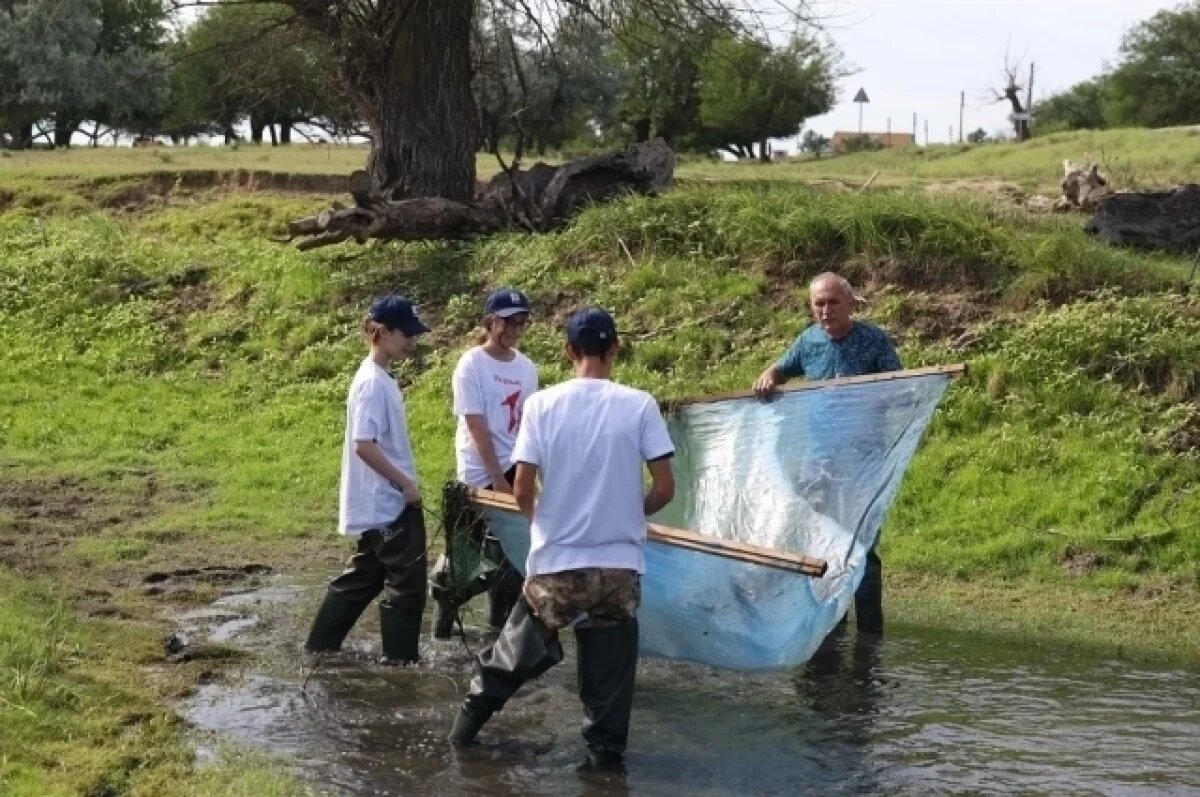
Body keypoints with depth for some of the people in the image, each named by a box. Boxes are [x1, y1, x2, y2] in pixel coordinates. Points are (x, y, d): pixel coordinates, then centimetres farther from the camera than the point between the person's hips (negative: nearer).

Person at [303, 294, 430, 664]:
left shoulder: (380, 379, 12)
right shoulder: (373, 382, -18)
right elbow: (364, 445, -25)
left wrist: (403, 484, 18)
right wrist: (406, 483, -19)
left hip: (382, 504, 10)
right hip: (388, 504, -10)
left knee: (364, 578, 16)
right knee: (407, 584, -3)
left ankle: (321, 647, 23)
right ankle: (400, 661, 4)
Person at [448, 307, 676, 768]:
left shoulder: (542, 404, -5)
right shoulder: (639, 405, -6)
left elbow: (522, 492, -6)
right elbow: (664, 489, -6)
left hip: (554, 563, 1)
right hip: (619, 564, -1)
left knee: (519, 651, 20)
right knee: (608, 673, 11)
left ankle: (470, 721, 29)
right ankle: (606, 751, 14)